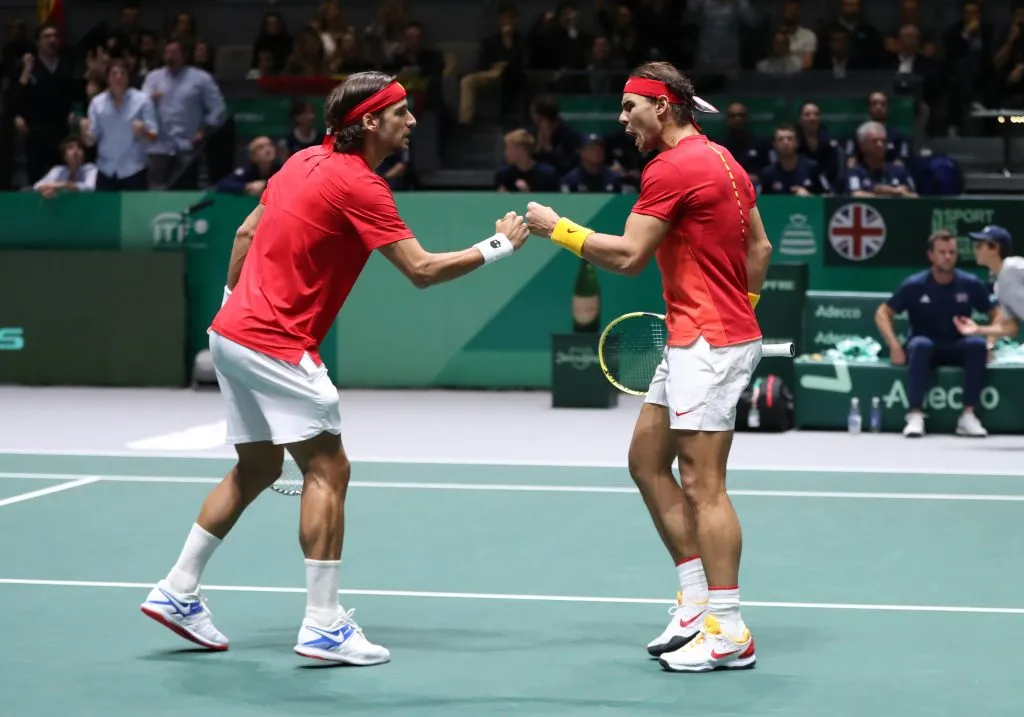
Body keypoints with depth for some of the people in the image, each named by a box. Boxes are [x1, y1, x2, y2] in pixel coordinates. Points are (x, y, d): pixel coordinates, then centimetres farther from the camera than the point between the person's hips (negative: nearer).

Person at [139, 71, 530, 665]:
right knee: (329, 470, -6)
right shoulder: (360, 185, -16)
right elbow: (422, 270, -18)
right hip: (277, 345, -9)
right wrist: (497, 247, -11)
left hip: (232, 332, 9)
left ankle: (177, 592, 23)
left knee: (258, 469, 20)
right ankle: (324, 626, -7)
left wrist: (234, 300, 26)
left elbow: (246, 232, 19)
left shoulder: (305, 161, 11)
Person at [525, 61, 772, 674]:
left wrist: (558, 228, -7)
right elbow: (760, 247, 19)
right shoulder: (721, 160, 15)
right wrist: (741, 306, 21)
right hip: (694, 341, 11)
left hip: (708, 342, -11)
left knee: (703, 483, -9)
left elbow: (628, 256, -17)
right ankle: (697, 602, 15)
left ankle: (728, 632, -8)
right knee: (648, 462, 14)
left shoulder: (674, 167, -15)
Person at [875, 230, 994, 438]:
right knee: (920, 344, -37)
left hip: (957, 350, 2)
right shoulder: (915, 285, -8)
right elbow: (882, 314, -3)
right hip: (925, 350, -2)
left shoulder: (970, 284, -4)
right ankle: (915, 416, -38)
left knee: (978, 344, -31)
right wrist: (895, 346, -18)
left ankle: (968, 415, -28)